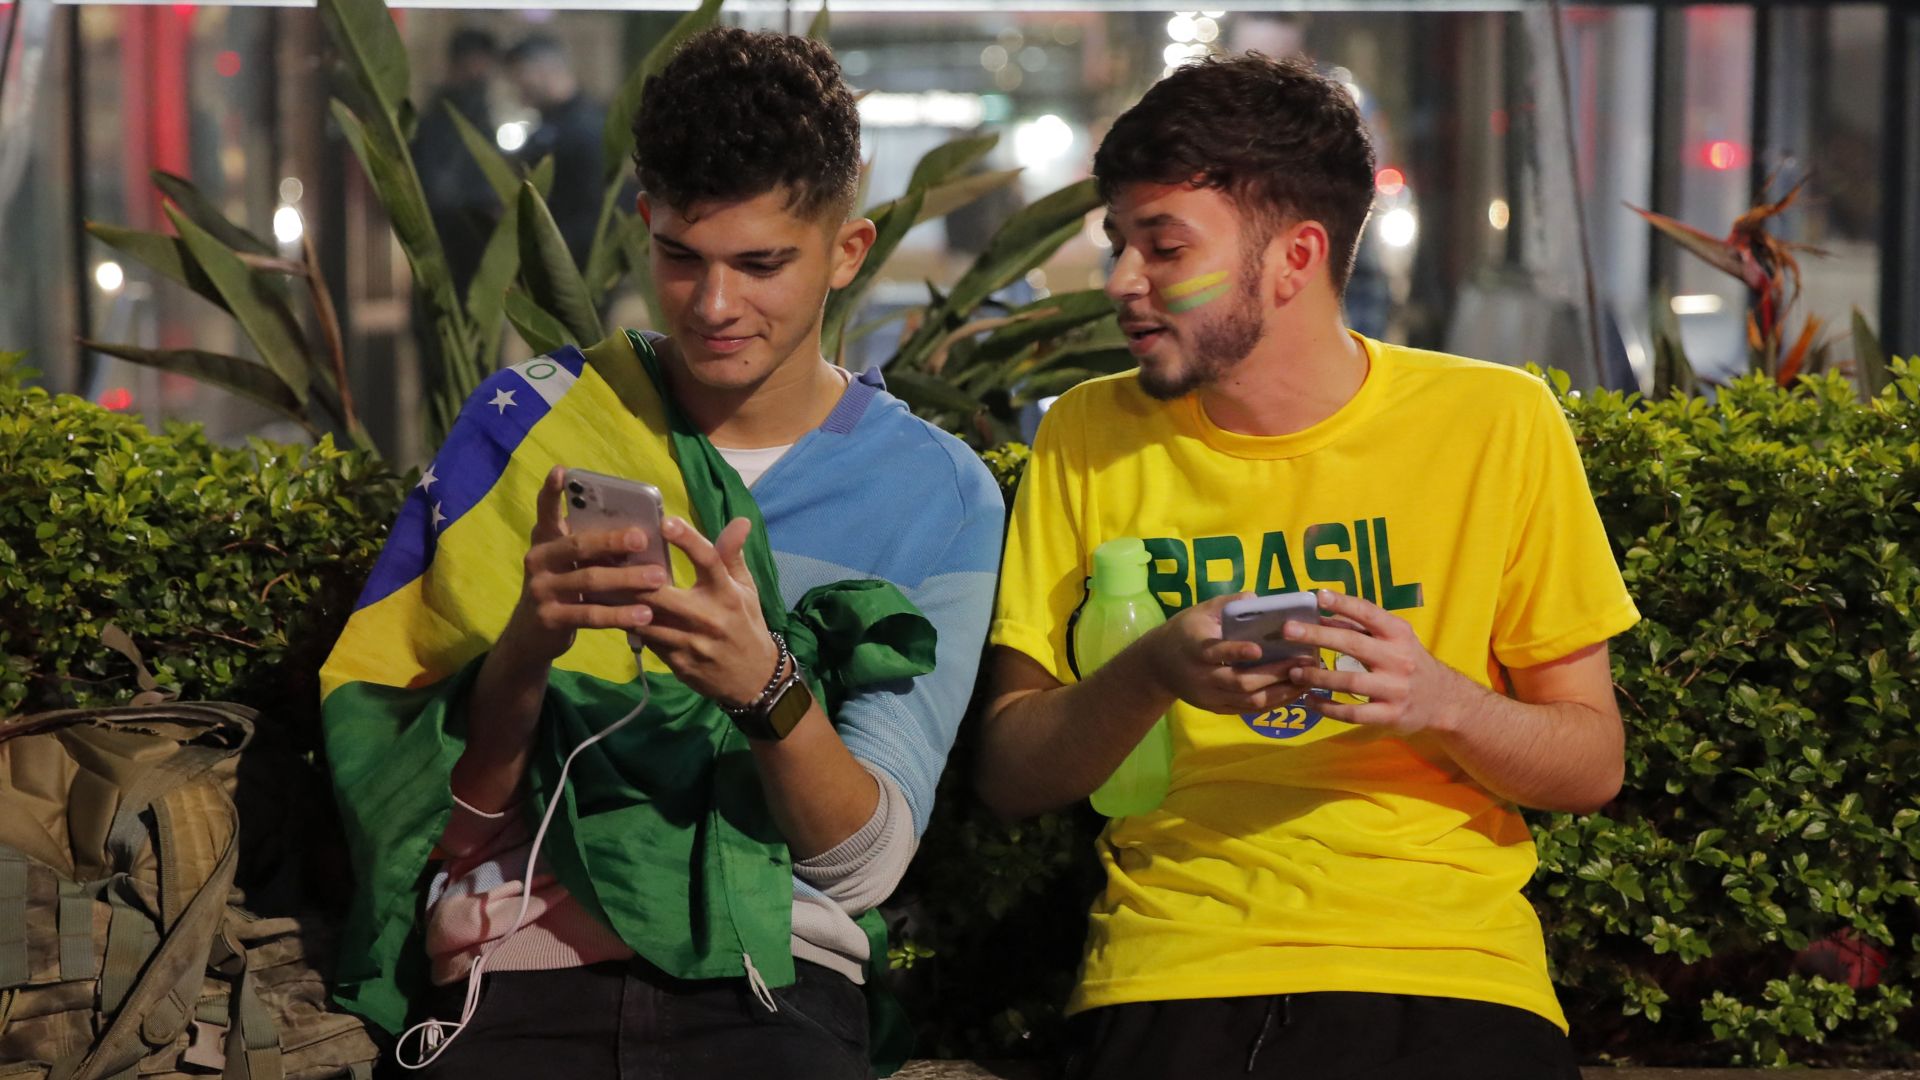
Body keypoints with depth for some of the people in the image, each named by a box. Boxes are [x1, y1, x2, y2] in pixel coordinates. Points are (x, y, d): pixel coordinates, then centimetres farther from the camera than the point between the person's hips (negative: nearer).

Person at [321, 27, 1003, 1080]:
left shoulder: (940, 498, 9)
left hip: (767, 977, 0)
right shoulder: (525, 424, 9)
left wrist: (768, 687, -17)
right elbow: (451, 814, 5)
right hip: (517, 984, 0)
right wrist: (526, 648, -15)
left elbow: (863, 863, 2)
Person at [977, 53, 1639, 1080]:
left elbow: (1593, 762, 7)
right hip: (1169, 978, 0)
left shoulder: (1495, 424, 5)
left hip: (1448, 967, 0)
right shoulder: (1091, 437, 9)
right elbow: (1007, 772, 8)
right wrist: (1151, 672, -11)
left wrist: (1439, 702, -13)